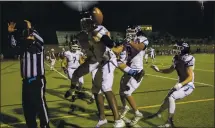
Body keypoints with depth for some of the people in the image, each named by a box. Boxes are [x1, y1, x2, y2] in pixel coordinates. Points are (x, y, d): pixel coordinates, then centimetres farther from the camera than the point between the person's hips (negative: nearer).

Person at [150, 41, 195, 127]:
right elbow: (169, 70, 14)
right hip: (181, 84, 8)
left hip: (188, 86, -8)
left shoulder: (188, 60, -23)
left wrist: (180, 84, -37)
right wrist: (158, 70, 2)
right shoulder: (177, 59, 1)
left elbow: (190, 77, -24)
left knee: (171, 98, -23)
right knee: (167, 99, 17)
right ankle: (158, 114, 42)